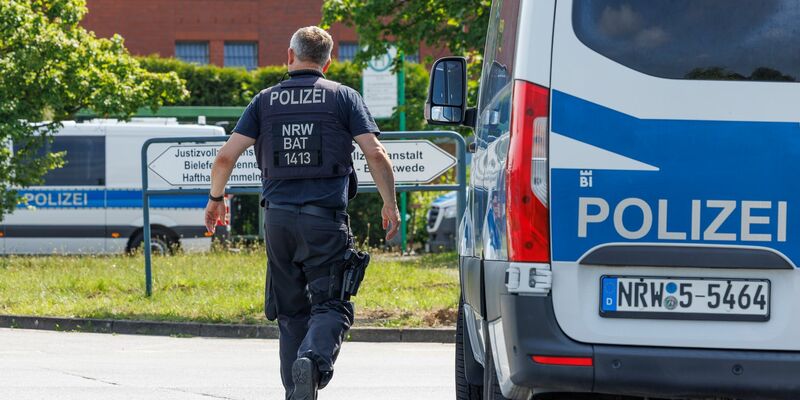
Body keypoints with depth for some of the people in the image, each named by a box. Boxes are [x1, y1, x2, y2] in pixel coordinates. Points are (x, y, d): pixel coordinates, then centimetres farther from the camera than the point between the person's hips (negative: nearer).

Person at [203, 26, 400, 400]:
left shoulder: (265, 101, 9)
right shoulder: (343, 97, 3)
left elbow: (225, 156, 2)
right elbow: (376, 154, -5)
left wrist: (216, 197, 19)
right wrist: (390, 204, 8)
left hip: (278, 218, 3)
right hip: (325, 218, -3)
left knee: (292, 312, 12)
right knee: (331, 306, -3)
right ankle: (313, 360, -32)